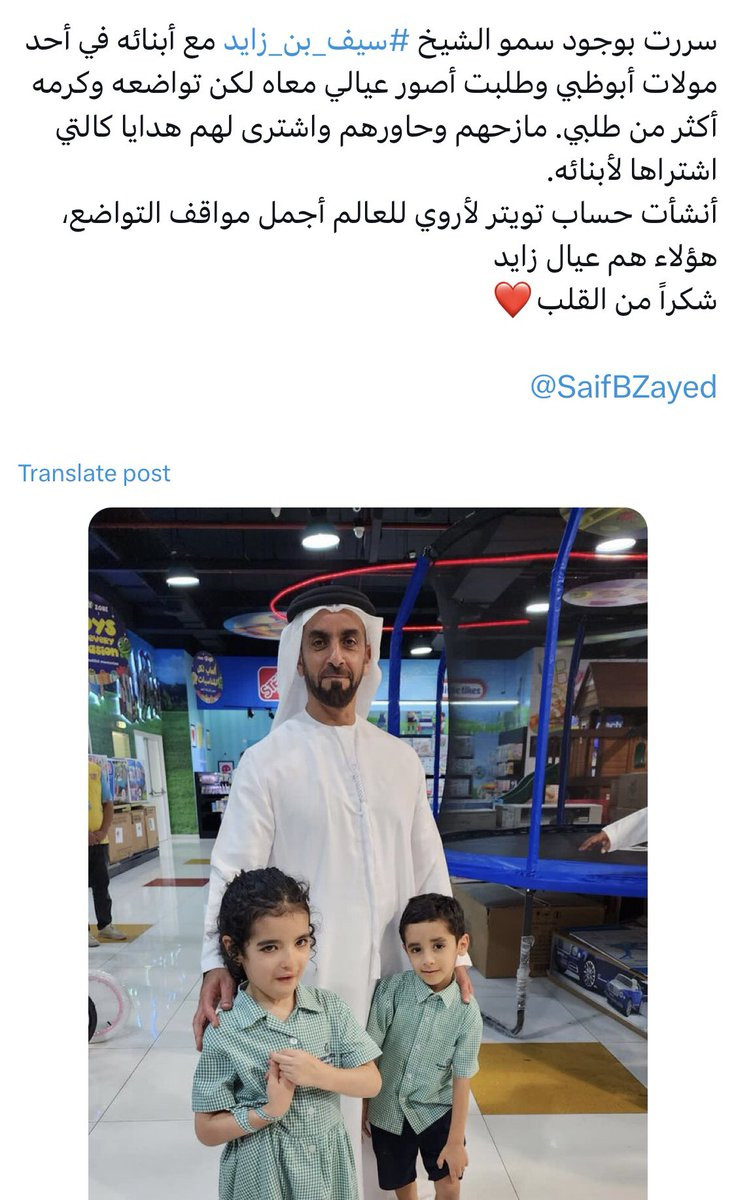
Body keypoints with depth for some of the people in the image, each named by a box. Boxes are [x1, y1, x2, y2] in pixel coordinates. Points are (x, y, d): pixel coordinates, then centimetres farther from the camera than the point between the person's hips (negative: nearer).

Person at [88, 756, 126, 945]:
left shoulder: (96, 769, 4)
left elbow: (107, 803, 9)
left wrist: (103, 831, -4)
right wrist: (87, 834, -17)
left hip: (99, 839, 5)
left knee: (102, 883, 14)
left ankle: (105, 925, 27)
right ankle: (84, 930, 13)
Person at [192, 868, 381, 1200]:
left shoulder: (330, 1007, -9)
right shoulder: (223, 1035, -18)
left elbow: (372, 1082, -6)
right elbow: (207, 1131, -11)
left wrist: (320, 1074, -21)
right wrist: (270, 1112, -23)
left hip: (328, 1162, 3)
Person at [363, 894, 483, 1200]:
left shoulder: (467, 1013, -20)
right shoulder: (391, 991, -22)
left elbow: (462, 1080, -12)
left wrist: (455, 1142, -7)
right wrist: (361, 1107, -4)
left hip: (437, 1111, 0)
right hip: (388, 1110, 1)